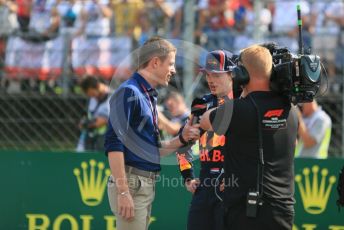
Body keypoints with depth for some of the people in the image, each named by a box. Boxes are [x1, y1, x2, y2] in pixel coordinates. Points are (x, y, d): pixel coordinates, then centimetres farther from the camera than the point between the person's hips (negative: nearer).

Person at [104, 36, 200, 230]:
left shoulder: (150, 96, 18)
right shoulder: (129, 92, -10)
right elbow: (114, 144, -18)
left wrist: (182, 139, 6)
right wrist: (123, 192, -23)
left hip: (147, 184, 10)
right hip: (131, 183, -10)